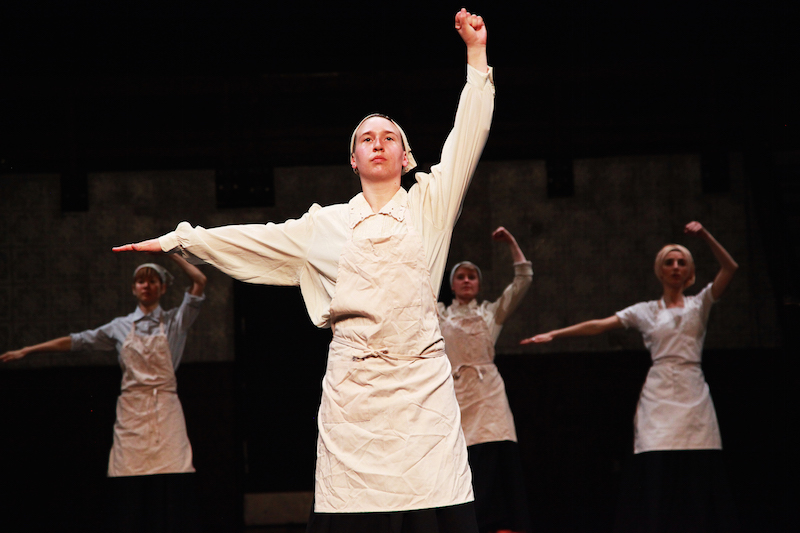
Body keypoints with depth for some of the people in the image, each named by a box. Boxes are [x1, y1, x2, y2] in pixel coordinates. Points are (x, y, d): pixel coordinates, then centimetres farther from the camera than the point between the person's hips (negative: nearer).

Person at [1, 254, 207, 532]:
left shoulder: (175, 321, 10)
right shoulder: (120, 327, 14)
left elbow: (199, 280, 1)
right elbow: (75, 341, 15)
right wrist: (26, 351, 13)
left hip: (165, 412, -1)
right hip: (132, 411, 1)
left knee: (172, 487, -11)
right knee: (132, 490, -5)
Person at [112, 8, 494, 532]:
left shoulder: (429, 204, 12)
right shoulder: (327, 224, 19)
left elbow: (467, 136, 7)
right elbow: (259, 239, 24)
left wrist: (477, 55, 4)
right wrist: (179, 240, 25)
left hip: (421, 384, -1)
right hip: (352, 386, 2)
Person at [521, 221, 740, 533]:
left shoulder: (699, 304, 13)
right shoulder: (646, 311, 13)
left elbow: (730, 268, 2)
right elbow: (599, 325, 5)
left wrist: (704, 236, -8)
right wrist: (554, 334, -3)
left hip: (693, 398, 0)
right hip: (659, 397, 0)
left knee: (699, 477, -6)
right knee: (656, 472, -11)